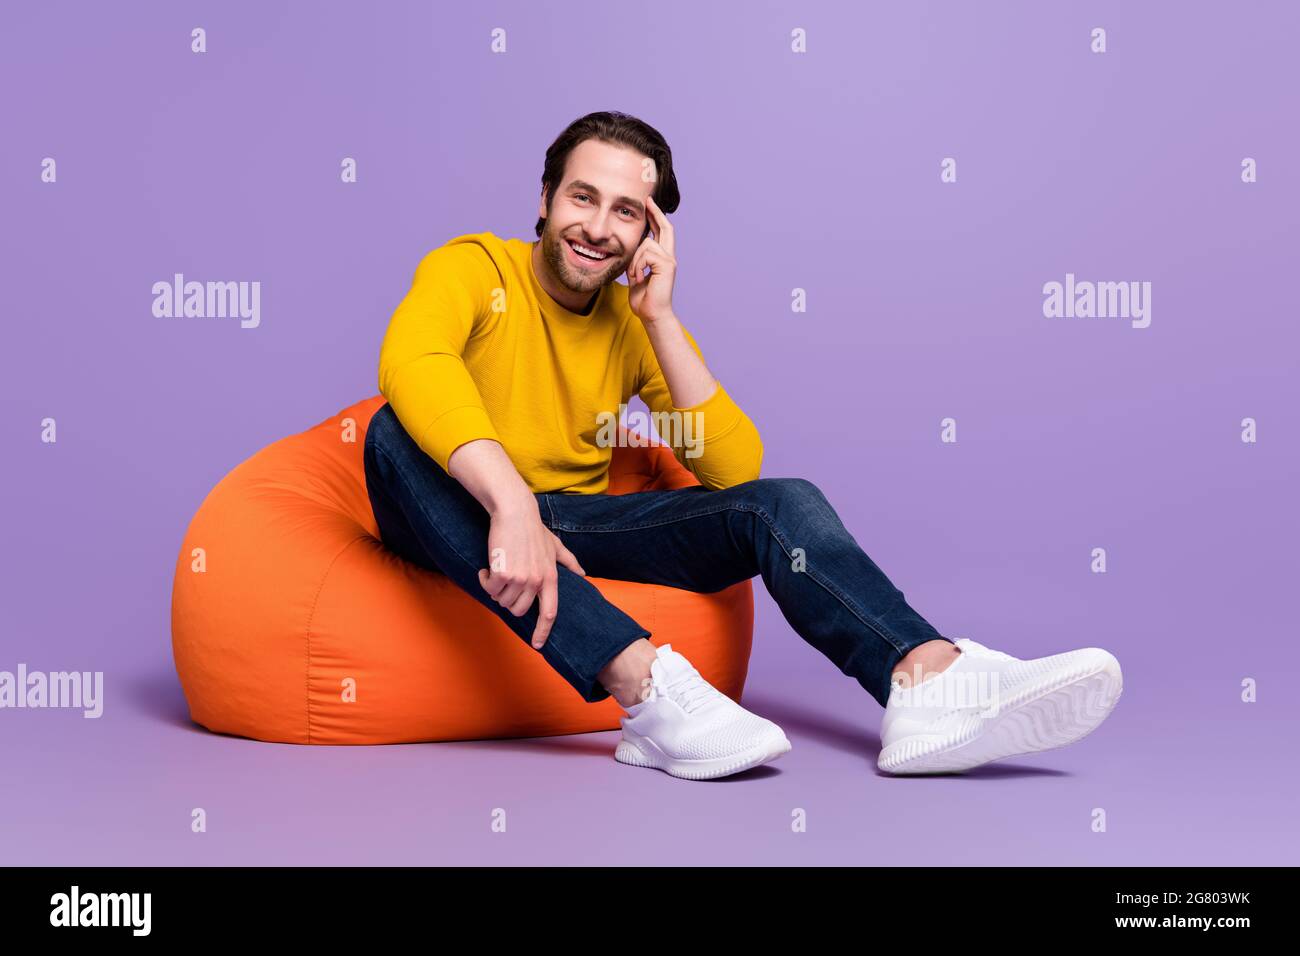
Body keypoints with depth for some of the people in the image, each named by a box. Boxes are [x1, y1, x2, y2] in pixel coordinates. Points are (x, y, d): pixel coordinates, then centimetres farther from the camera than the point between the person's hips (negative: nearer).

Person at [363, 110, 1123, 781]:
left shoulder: (636, 325, 7)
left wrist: (660, 317, -11)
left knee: (784, 503, -14)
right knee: (399, 433, -36)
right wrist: (511, 505, -46)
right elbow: (409, 362, -31)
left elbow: (735, 466, -4)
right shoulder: (475, 268, -6)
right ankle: (645, 684, -48)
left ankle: (929, 682, -42)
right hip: (459, 519, -4)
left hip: (579, 523, 4)